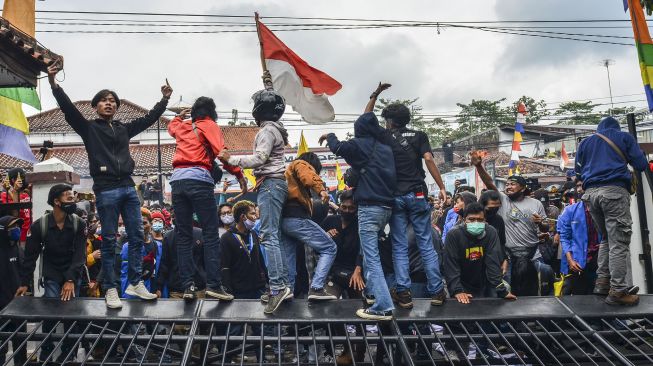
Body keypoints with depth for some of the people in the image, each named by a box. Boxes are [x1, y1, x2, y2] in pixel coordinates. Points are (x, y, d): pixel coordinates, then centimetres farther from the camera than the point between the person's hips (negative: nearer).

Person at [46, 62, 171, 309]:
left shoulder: (123, 129, 19)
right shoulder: (89, 128, 7)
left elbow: (149, 119, 22)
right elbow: (68, 109, -5)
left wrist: (165, 99, 19)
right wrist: (53, 83, -18)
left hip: (128, 187, 5)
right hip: (105, 189, -4)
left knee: (137, 236, 3)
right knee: (109, 240, -1)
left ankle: (135, 283, 12)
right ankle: (110, 289, 6)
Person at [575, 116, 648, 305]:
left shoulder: (585, 142, 24)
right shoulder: (624, 137, 14)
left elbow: (578, 172, 24)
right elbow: (641, 165, 9)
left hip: (591, 193, 5)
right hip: (614, 191, -5)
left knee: (606, 238, 19)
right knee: (619, 241, -5)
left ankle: (602, 281, 14)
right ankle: (618, 291, -9)